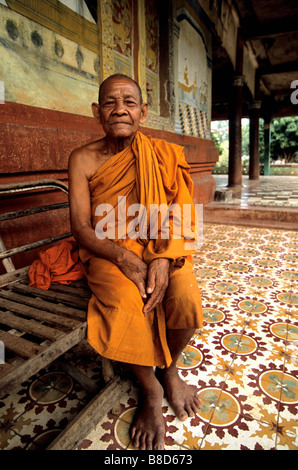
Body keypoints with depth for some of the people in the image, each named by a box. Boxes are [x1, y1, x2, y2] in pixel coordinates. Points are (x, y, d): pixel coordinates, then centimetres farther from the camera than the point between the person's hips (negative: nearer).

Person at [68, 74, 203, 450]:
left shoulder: (163, 155, 0)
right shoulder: (83, 159, -3)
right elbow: (81, 228, -8)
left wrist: (163, 260, -22)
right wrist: (124, 258, -24)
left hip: (160, 250, 2)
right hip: (107, 252, -1)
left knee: (187, 298, -26)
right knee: (127, 306, -30)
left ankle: (169, 367, 11)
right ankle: (150, 390, 3)